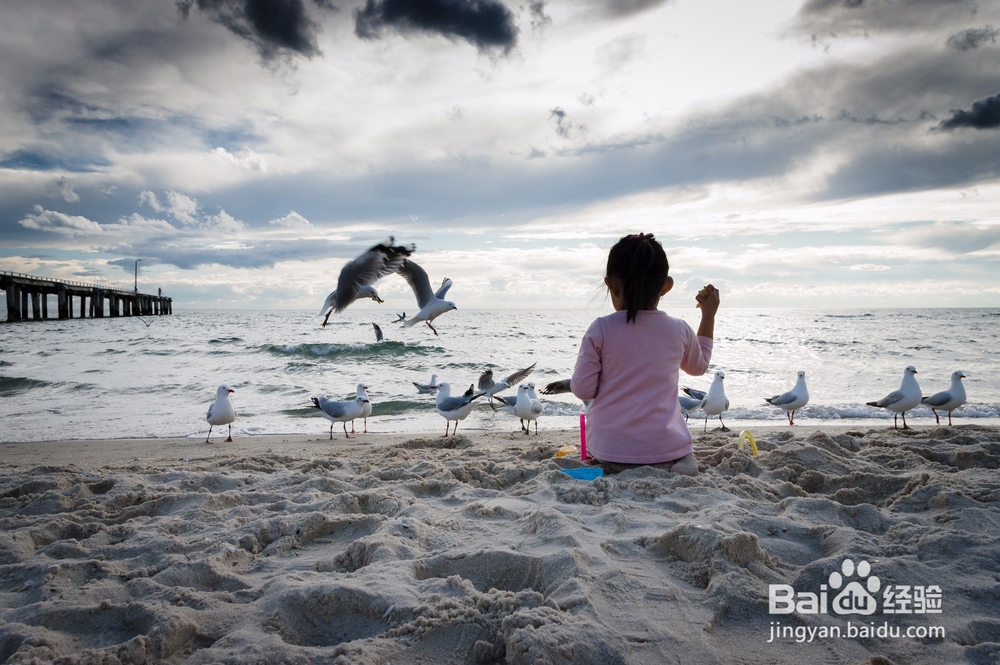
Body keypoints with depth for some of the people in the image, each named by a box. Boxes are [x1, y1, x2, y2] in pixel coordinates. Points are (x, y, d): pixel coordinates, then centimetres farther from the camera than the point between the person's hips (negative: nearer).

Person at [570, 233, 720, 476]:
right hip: (666, 446, 2)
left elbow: (583, 389, -6)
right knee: (687, 467, 28)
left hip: (611, 448, -1)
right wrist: (709, 314, 28)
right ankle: (671, 466, 2)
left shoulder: (600, 330, -10)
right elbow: (698, 366, 20)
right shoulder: (679, 331, -1)